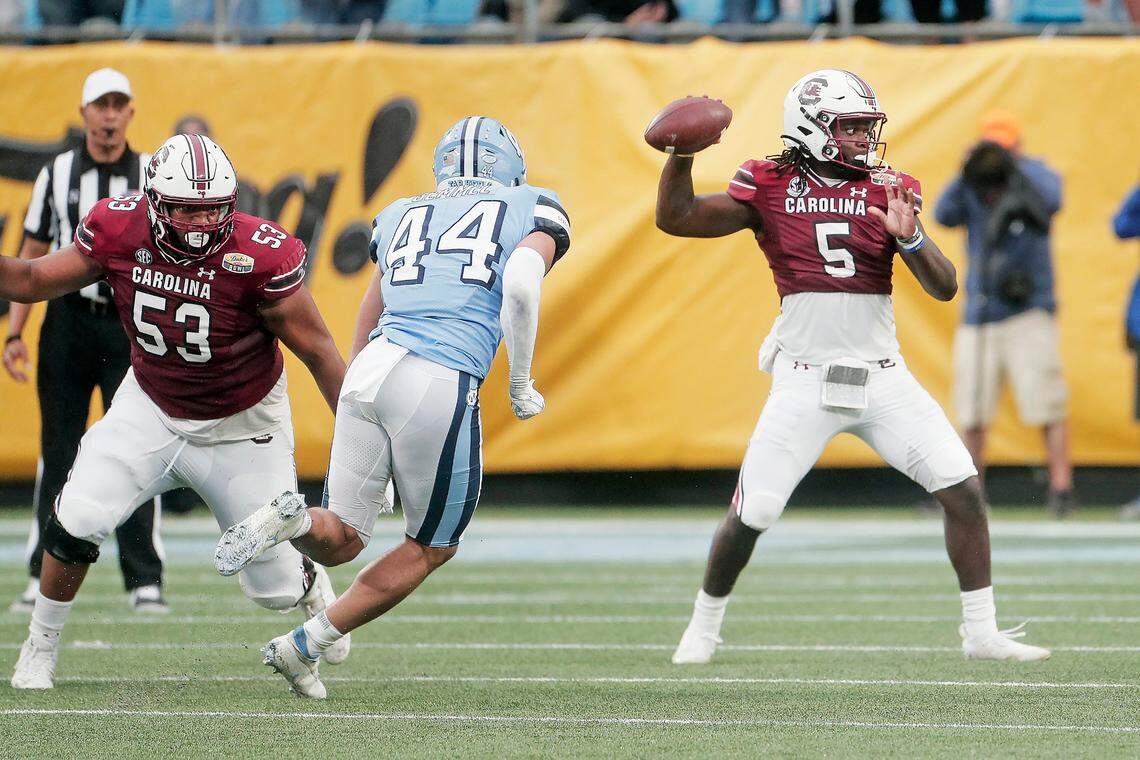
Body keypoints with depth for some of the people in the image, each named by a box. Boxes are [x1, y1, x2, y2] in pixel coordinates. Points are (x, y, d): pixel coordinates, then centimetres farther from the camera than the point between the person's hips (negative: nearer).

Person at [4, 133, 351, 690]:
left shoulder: (258, 257, -29)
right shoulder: (119, 232, -20)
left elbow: (318, 352, -18)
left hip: (240, 428, -2)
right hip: (151, 407, 2)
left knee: (274, 585, 5)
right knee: (77, 522, -17)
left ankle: (315, 589, 45)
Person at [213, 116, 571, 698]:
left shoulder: (403, 216, 26)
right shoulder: (531, 211, 13)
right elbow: (521, 284, -9)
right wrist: (521, 385, 3)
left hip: (369, 369, 4)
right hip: (442, 384, -4)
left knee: (342, 540, 13)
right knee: (431, 548, 16)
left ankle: (292, 519, -20)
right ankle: (303, 647, 8)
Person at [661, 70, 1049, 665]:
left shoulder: (888, 192, 4)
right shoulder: (769, 187, 0)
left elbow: (944, 288, -2)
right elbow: (675, 218, -5)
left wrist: (909, 238, -20)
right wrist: (684, 151, -19)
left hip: (883, 379, 2)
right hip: (806, 382, -2)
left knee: (964, 492, -5)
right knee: (749, 516, -3)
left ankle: (981, 634, 6)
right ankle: (704, 627, 22)